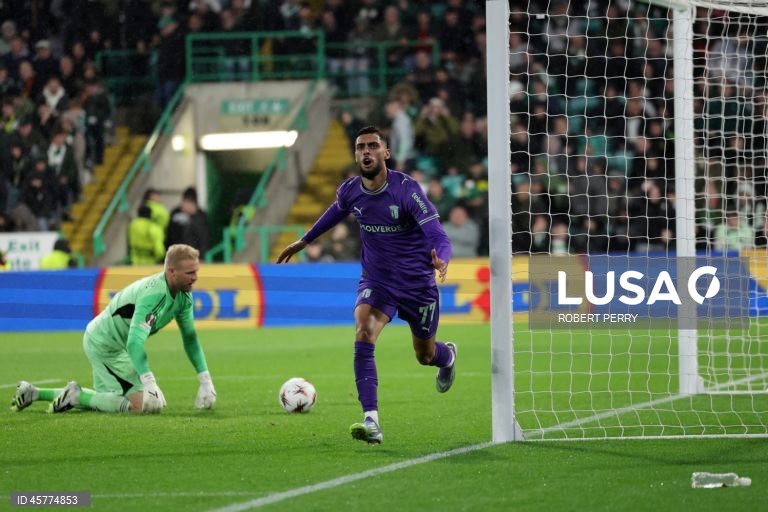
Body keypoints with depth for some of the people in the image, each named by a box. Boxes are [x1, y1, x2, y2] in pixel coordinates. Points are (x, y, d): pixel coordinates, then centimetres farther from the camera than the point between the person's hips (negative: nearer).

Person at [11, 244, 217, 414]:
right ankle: (77, 396, -6)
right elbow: (134, 343, -40)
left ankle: (33, 392, 29)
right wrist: (149, 382, -48)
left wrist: (205, 379, 1)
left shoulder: (184, 295, -4)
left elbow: (190, 336, 6)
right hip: (105, 345, -10)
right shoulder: (153, 293, -33)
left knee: (106, 398, 25)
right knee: (146, 403, -17)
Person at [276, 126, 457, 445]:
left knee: (425, 356, 15)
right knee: (363, 335, -27)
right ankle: (371, 421, -33)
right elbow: (335, 213, 19)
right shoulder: (350, 191, -8)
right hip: (375, 281, 3)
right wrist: (303, 241, 29)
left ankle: (447, 356, 57)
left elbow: (439, 237, -28)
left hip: (417, 283, -3)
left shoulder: (406, 189, -23)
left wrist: (441, 260, -50)